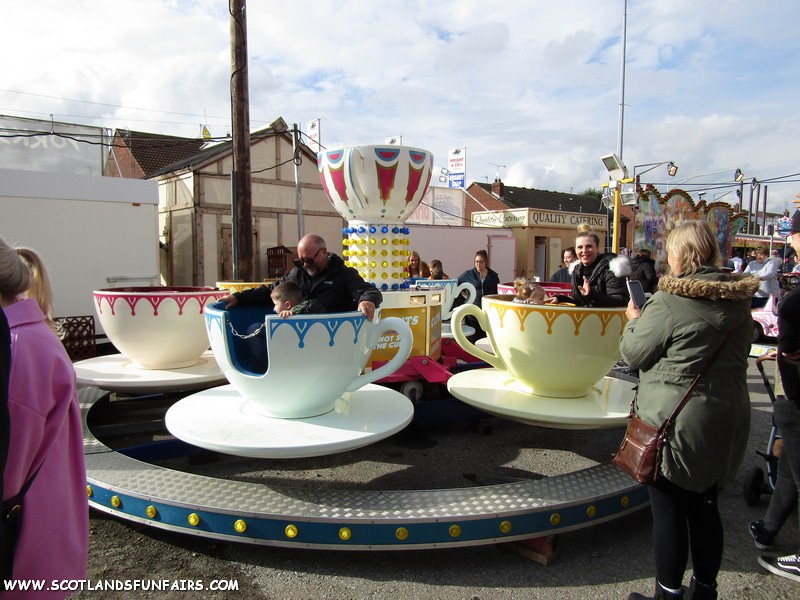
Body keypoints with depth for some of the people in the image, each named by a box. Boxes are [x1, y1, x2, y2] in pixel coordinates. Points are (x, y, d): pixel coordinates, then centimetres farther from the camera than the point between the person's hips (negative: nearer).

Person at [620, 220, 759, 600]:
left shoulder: (669, 302, -18)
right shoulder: (738, 300, 4)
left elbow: (633, 353, -10)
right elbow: (737, 355, 17)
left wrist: (634, 321, 7)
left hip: (675, 420, -7)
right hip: (727, 420, 7)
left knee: (669, 510, 6)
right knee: (705, 506, 19)